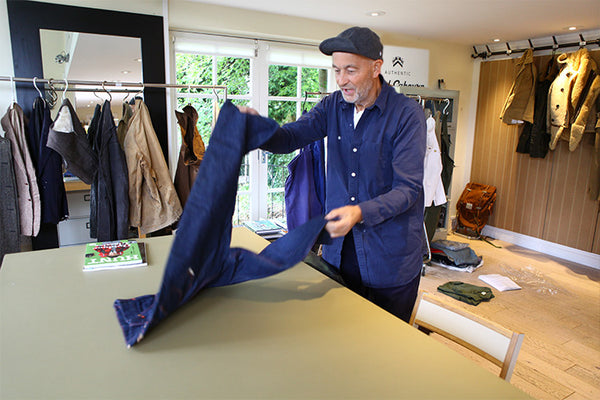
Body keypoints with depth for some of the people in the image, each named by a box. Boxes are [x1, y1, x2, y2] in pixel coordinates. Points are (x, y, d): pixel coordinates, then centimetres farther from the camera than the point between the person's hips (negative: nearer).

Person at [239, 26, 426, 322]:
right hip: (340, 248, 4)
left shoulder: (407, 114, -14)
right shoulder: (334, 106, 2)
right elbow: (291, 137, -5)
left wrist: (360, 212, -34)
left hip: (390, 255, -4)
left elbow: (408, 188, -19)